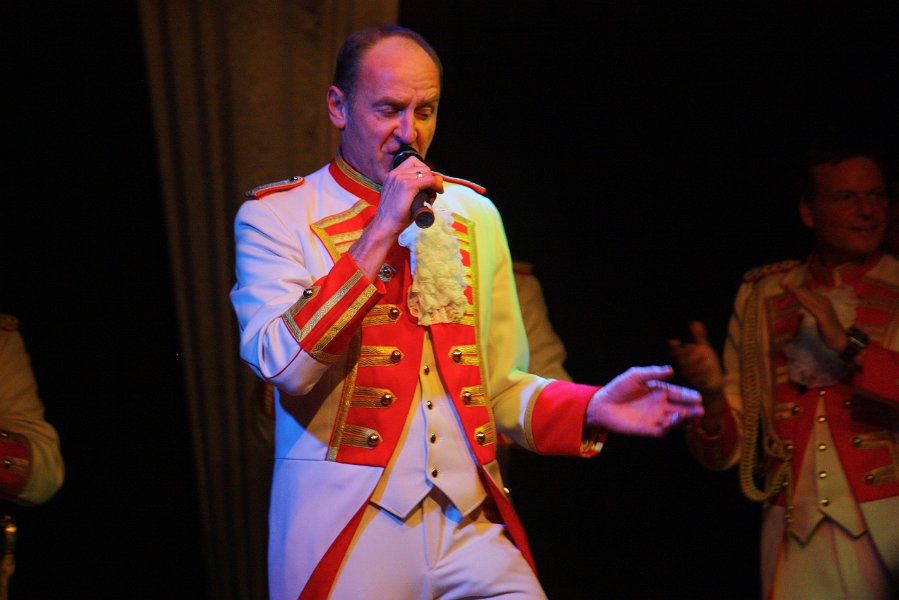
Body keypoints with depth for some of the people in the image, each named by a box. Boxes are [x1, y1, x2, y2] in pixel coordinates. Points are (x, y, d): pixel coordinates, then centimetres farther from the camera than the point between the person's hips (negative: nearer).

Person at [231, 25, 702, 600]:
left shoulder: (472, 213, 13)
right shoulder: (276, 216, -1)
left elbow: (498, 384, 14)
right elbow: (281, 364, -17)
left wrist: (590, 408, -4)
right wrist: (380, 234, -17)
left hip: (471, 527, 4)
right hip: (347, 530, -3)